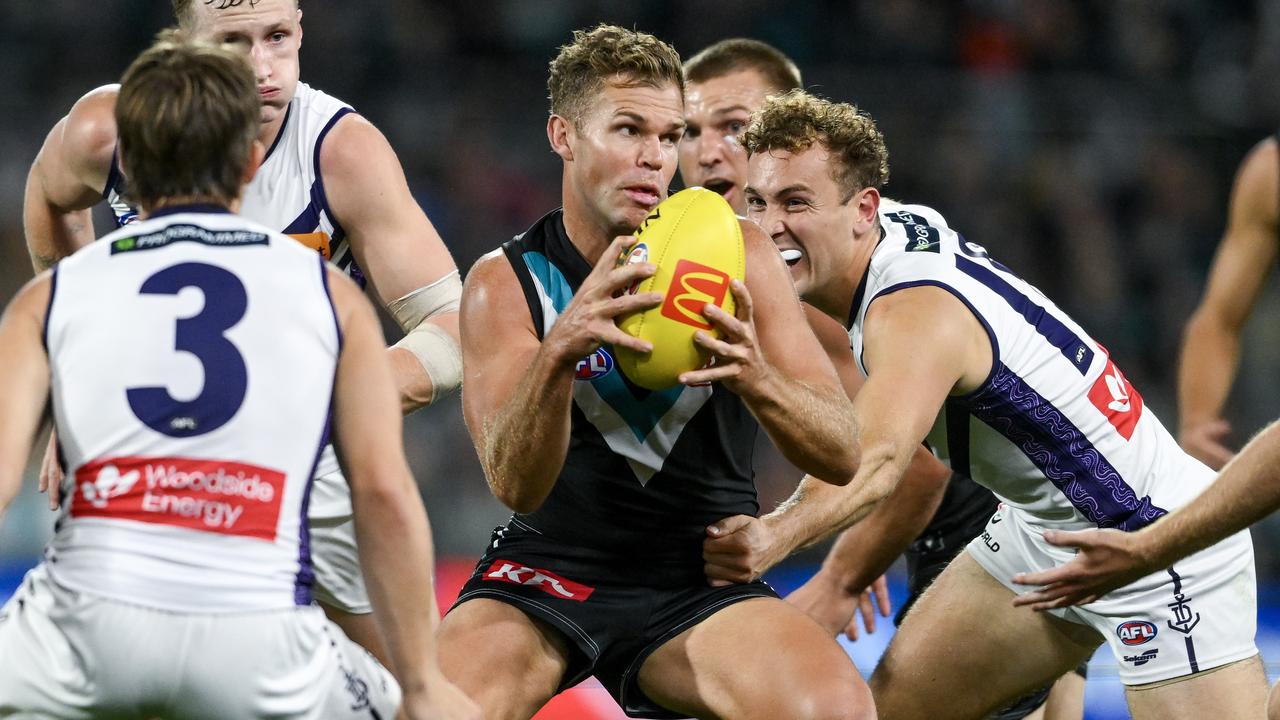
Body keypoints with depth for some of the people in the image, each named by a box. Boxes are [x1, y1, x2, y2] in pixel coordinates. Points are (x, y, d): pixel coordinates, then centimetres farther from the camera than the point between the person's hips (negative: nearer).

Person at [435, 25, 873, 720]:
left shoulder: (732, 254, -1)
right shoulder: (505, 282, -4)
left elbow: (842, 455, -7)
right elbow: (514, 484, -19)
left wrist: (755, 379, -28)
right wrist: (558, 353, -38)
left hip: (702, 579, 1)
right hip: (548, 568, -1)